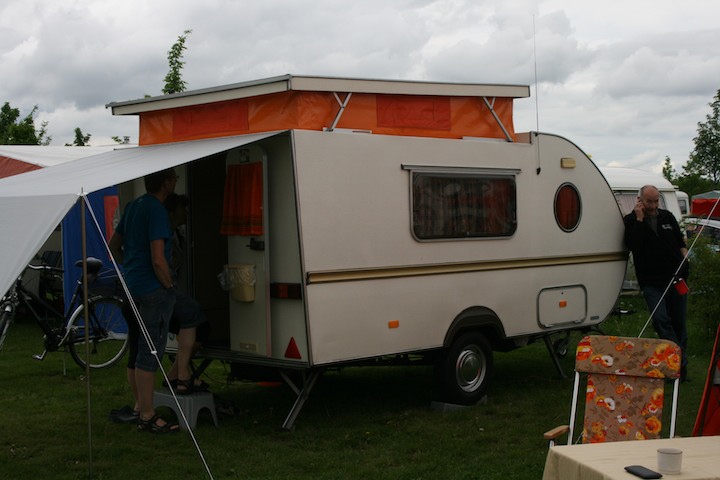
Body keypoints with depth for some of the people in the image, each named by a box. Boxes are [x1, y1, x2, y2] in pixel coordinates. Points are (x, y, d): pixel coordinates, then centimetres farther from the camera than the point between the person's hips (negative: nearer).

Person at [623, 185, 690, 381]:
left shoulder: (667, 217, 12)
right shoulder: (631, 221, 0)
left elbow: (680, 242, 23)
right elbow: (633, 246, -16)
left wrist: (684, 256, 4)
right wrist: (639, 220, -16)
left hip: (676, 278, 4)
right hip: (651, 282, -3)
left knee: (678, 321, 6)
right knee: (660, 319, -19)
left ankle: (680, 364, 16)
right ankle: (681, 360, -19)